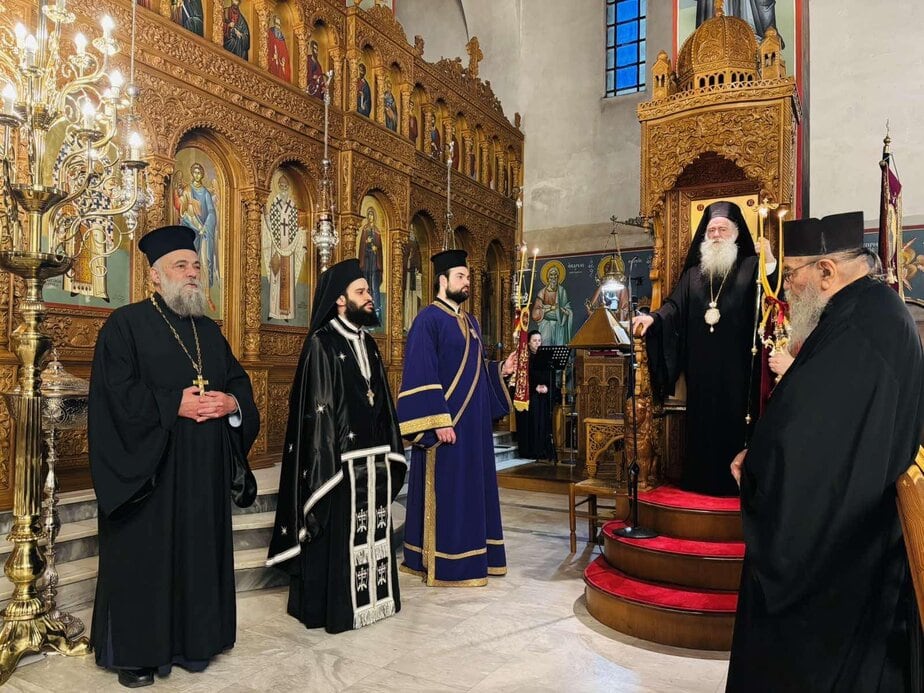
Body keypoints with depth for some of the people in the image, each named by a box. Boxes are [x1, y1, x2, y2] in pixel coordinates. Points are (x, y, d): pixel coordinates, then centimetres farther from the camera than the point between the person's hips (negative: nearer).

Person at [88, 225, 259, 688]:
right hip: (149, 468, -5)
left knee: (198, 553, 10)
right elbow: (118, 392, -13)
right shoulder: (126, 324, -3)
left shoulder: (209, 330, 16)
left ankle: (191, 640, 23)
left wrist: (232, 402, -9)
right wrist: (176, 405, -19)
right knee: (145, 557, 2)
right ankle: (135, 652, 17)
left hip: (204, 471, 6)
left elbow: (239, 380, 13)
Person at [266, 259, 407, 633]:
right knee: (336, 535, 2)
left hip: (373, 456, 7)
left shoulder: (368, 343, 13)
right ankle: (331, 606, 16)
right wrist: (327, 463, -18)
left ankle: (370, 597, 28)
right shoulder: (321, 343, -9)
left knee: (370, 531, 14)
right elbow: (317, 409, -13)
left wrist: (389, 452, 12)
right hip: (340, 458, -7)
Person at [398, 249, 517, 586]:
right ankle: (445, 563, 10)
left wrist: (500, 369, 3)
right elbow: (421, 375, -18)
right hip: (446, 421, -9)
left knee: (472, 486, 14)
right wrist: (439, 421, -23)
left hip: (473, 420, 9)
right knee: (446, 490, -1)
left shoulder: (470, 322, 15)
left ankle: (473, 554, 26)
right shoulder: (428, 319, -11)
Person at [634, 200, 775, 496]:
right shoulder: (693, 273, 15)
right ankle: (701, 480, 16)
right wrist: (654, 318, -11)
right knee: (702, 422, 8)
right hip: (700, 366, 4)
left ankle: (734, 481, 10)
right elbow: (675, 307, 8)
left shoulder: (751, 267, 3)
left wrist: (770, 261, -25)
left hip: (736, 365, -3)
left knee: (734, 421, 0)